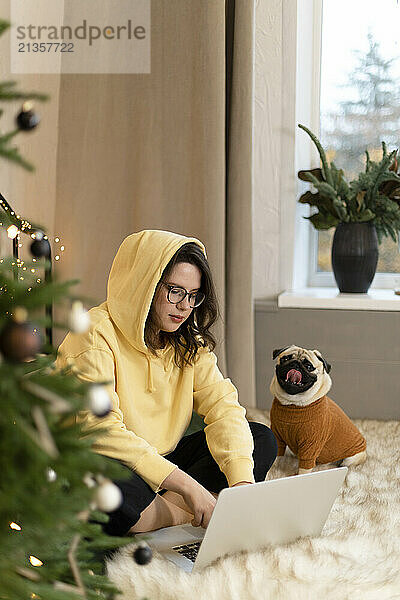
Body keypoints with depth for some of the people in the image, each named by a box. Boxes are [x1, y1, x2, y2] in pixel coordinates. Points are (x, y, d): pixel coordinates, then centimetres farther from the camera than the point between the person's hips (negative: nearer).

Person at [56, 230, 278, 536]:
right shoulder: (97, 335, -17)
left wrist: (242, 481, -23)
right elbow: (101, 432, -28)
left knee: (262, 439, -4)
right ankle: (189, 518, -12)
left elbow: (222, 405, -4)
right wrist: (186, 485, -32)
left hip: (164, 459, 7)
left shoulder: (188, 340, 6)